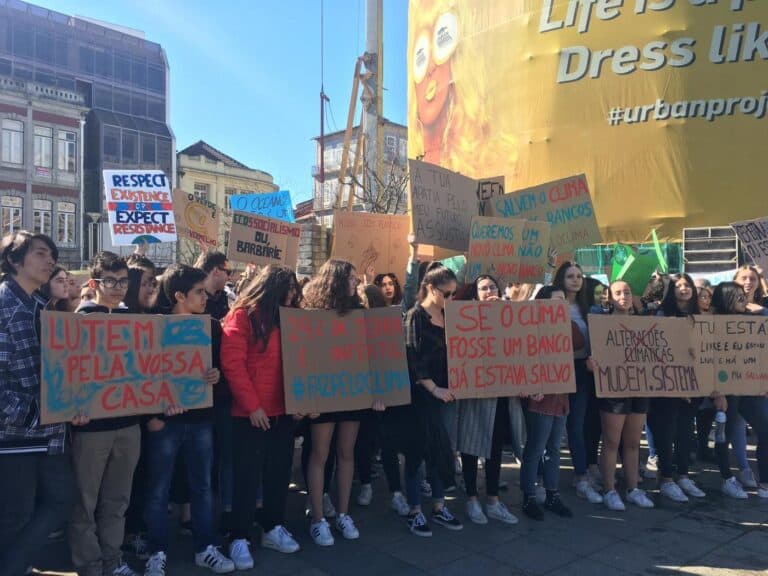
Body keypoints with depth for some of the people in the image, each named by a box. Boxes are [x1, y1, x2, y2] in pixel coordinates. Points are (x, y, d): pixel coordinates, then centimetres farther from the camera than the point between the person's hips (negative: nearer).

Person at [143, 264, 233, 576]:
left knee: (202, 486, 13)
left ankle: (205, 548, 26)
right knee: (158, 489, 8)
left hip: (201, 416, 4)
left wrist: (217, 375, -12)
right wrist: (149, 415, -15)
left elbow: (221, 364, 11)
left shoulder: (212, 326, 4)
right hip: (165, 418, -4)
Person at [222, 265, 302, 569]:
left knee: (280, 470, 14)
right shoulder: (243, 316, -9)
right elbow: (232, 364, -14)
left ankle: (273, 528, 29)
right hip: (250, 412, -6)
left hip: (283, 410, 6)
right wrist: (252, 405, -15)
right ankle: (239, 538, 17)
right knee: (247, 474, 4)